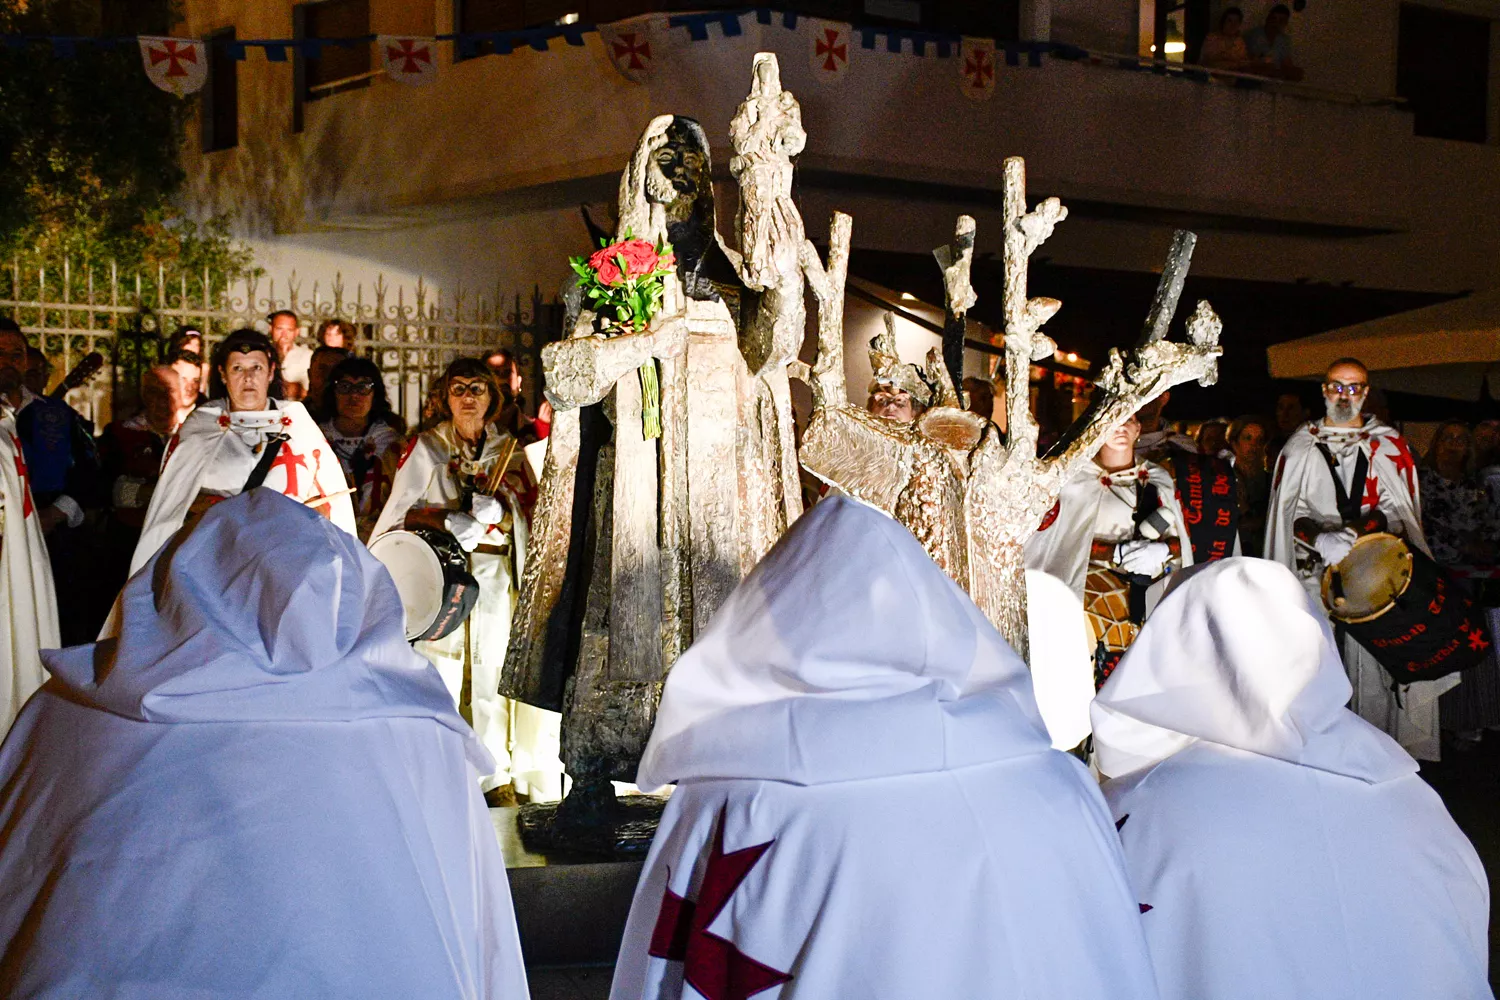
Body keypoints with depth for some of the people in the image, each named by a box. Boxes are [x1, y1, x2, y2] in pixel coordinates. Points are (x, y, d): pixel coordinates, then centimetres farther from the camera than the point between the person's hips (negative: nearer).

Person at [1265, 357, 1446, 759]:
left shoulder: (1390, 446, 10)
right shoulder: (1301, 447, 12)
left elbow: (1400, 509, 2)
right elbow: (1288, 512, 6)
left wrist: (1360, 530, -17)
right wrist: (1322, 539, -13)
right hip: (1316, 573, 0)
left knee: (1373, 664, -7)